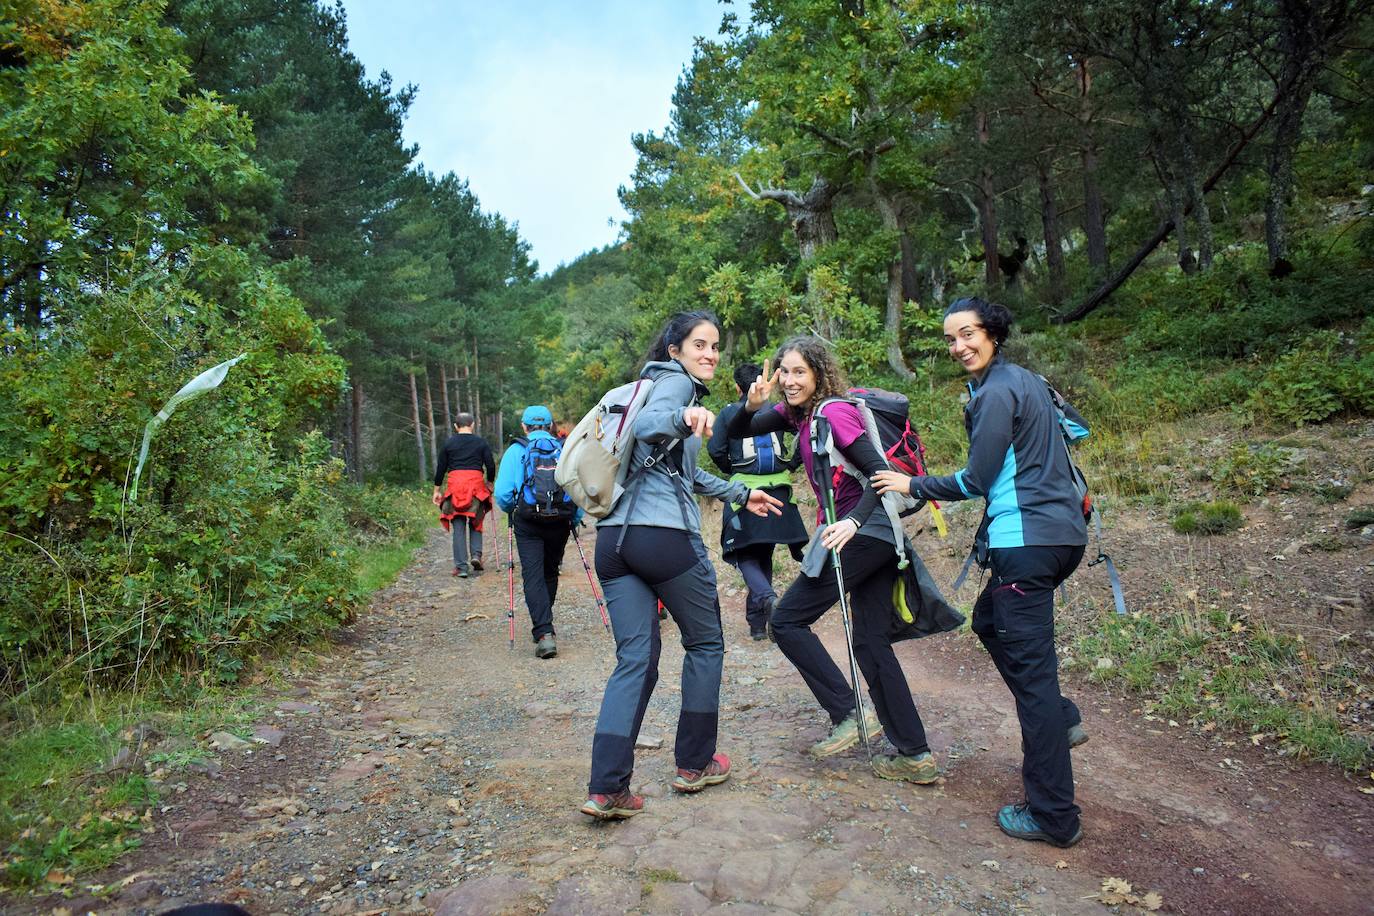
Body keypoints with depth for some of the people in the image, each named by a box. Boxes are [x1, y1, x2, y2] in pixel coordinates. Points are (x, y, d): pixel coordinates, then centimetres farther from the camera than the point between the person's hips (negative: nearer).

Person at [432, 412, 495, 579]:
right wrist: (489, 482, 21)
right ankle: (476, 554, -3)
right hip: (476, 484, 0)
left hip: (454, 485, 0)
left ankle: (461, 567, 0)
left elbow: (440, 468, 9)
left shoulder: (448, 443, 7)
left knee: (458, 527, 3)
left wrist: (437, 490, 17)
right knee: (476, 522, 17)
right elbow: (491, 466, 4)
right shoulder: (481, 442, 5)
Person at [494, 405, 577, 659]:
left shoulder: (516, 450, 0)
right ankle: (544, 626, 32)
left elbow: (503, 494, -6)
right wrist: (575, 519, 13)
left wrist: (510, 510, 15)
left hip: (528, 524, -3)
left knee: (533, 576, -1)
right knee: (550, 573, 19)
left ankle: (543, 633, -14)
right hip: (561, 522, 3)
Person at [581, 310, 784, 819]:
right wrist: (683, 417, -44)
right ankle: (694, 764, 23)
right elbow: (646, 424, -24)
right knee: (705, 644, 12)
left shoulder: (659, 383, 27)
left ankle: (606, 789, -2)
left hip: (613, 538, 8)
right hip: (666, 536, -8)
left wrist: (739, 495, 40)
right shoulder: (675, 381, -1)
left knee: (635, 659, 6)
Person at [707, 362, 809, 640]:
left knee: (745, 555, 5)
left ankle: (768, 598, -24)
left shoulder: (729, 412, 2)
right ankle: (757, 621, 18)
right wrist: (790, 466, 8)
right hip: (778, 490, 3)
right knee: (764, 553, 15)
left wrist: (731, 471, 10)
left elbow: (715, 449, -7)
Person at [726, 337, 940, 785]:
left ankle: (849, 714, 1)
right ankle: (916, 755, 15)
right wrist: (752, 405, -9)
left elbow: (880, 470, -19)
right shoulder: (798, 411, 12)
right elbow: (739, 431, 11)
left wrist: (853, 521, -31)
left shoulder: (833, 412, -13)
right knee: (872, 643, 10)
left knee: (788, 619, -3)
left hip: (862, 531, -9)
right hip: (878, 536, 9)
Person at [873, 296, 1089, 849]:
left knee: (1029, 664, -6)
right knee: (990, 621, 26)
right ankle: (1061, 720, 23)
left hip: (1028, 539, -11)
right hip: (1061, 531, 11)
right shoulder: (1028, 381, 17)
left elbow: (976, 481, -12)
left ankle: (1053, 817, 2)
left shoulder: (995, 393, -12)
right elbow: (1077, 426, 28)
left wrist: (912, 486, 1)